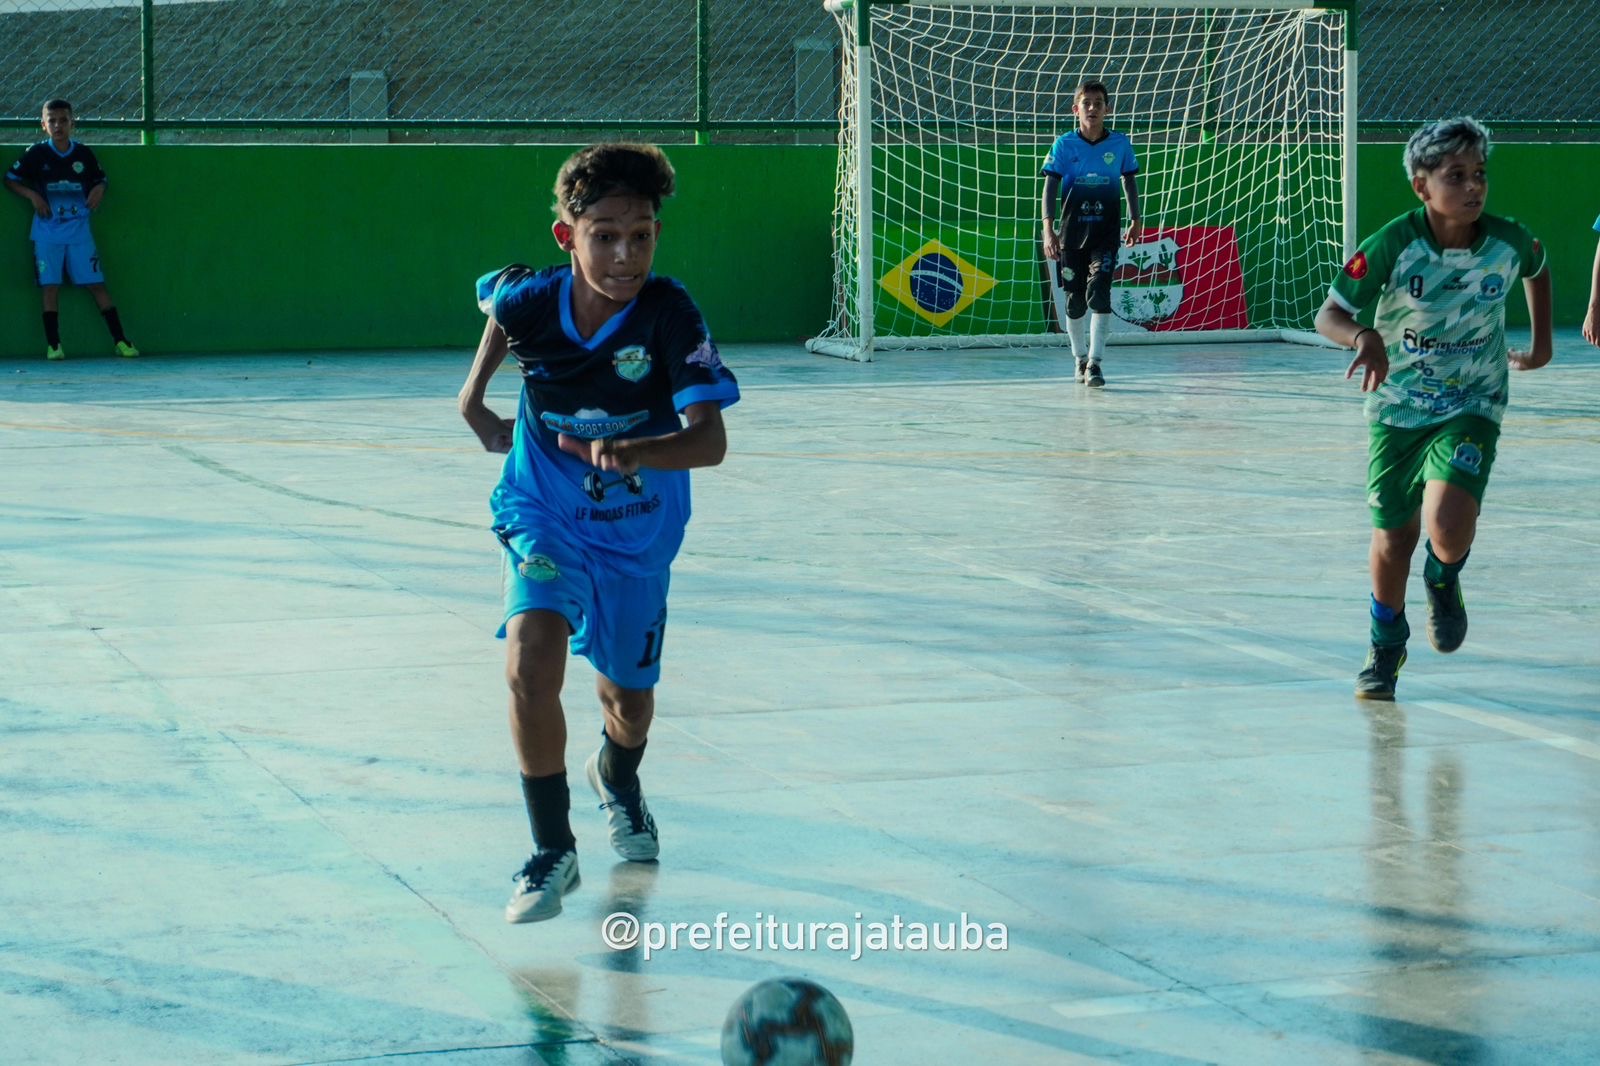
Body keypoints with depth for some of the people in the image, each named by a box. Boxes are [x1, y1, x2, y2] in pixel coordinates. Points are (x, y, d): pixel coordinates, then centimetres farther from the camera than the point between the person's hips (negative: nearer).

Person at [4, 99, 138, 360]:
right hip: (47, 232, -1)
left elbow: (100, 179, 17)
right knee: (50, 285, -4)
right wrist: (32, 195, -9)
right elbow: (10, 179, 6)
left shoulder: (84, 154, 4)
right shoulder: (36, 154, -1)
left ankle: (120, 340, 0)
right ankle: (53, 344, 2)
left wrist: (99, 190, -5)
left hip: (79, 230, 1)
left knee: (97, 284, -1)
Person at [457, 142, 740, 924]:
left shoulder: (670, 316, -27)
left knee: (628, 699, 15)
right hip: (544, 516, 0)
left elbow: (710, 441, -34)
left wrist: (634, 452, -51)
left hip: (636, 530, 0)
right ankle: (553, 851, -7)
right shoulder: (528, 300, -21)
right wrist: (476, 395, 7)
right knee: (531, 668, -24)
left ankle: (617, 779, 54)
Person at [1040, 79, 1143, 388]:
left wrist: (1135, 220, 17)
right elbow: (1050, 187, -6)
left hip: (1106, 233, -1)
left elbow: (1130, 181, 15)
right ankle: (1079, 358, 28)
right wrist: (1048, 229, -16)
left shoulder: (1119, 143, 1)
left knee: (1099, 292, -16)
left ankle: (1094, 363, -17)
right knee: (1075, 300, 8)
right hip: (1072, 233, 1)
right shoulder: (1064, 144, -3)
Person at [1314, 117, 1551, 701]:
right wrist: (1364, 337, -40)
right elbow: (1329, 314, -19)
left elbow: (1537, 269, 11)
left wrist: (1541, 343, 15)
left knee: (1448, 530, -21)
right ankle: (1386, 646, 37)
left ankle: (1444, 579, 18)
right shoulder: (1393, 243, -21)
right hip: (1398, 407, 0)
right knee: (1393, 536, 9)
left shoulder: (1509, 242, -14)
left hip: (1472, 408, 0)